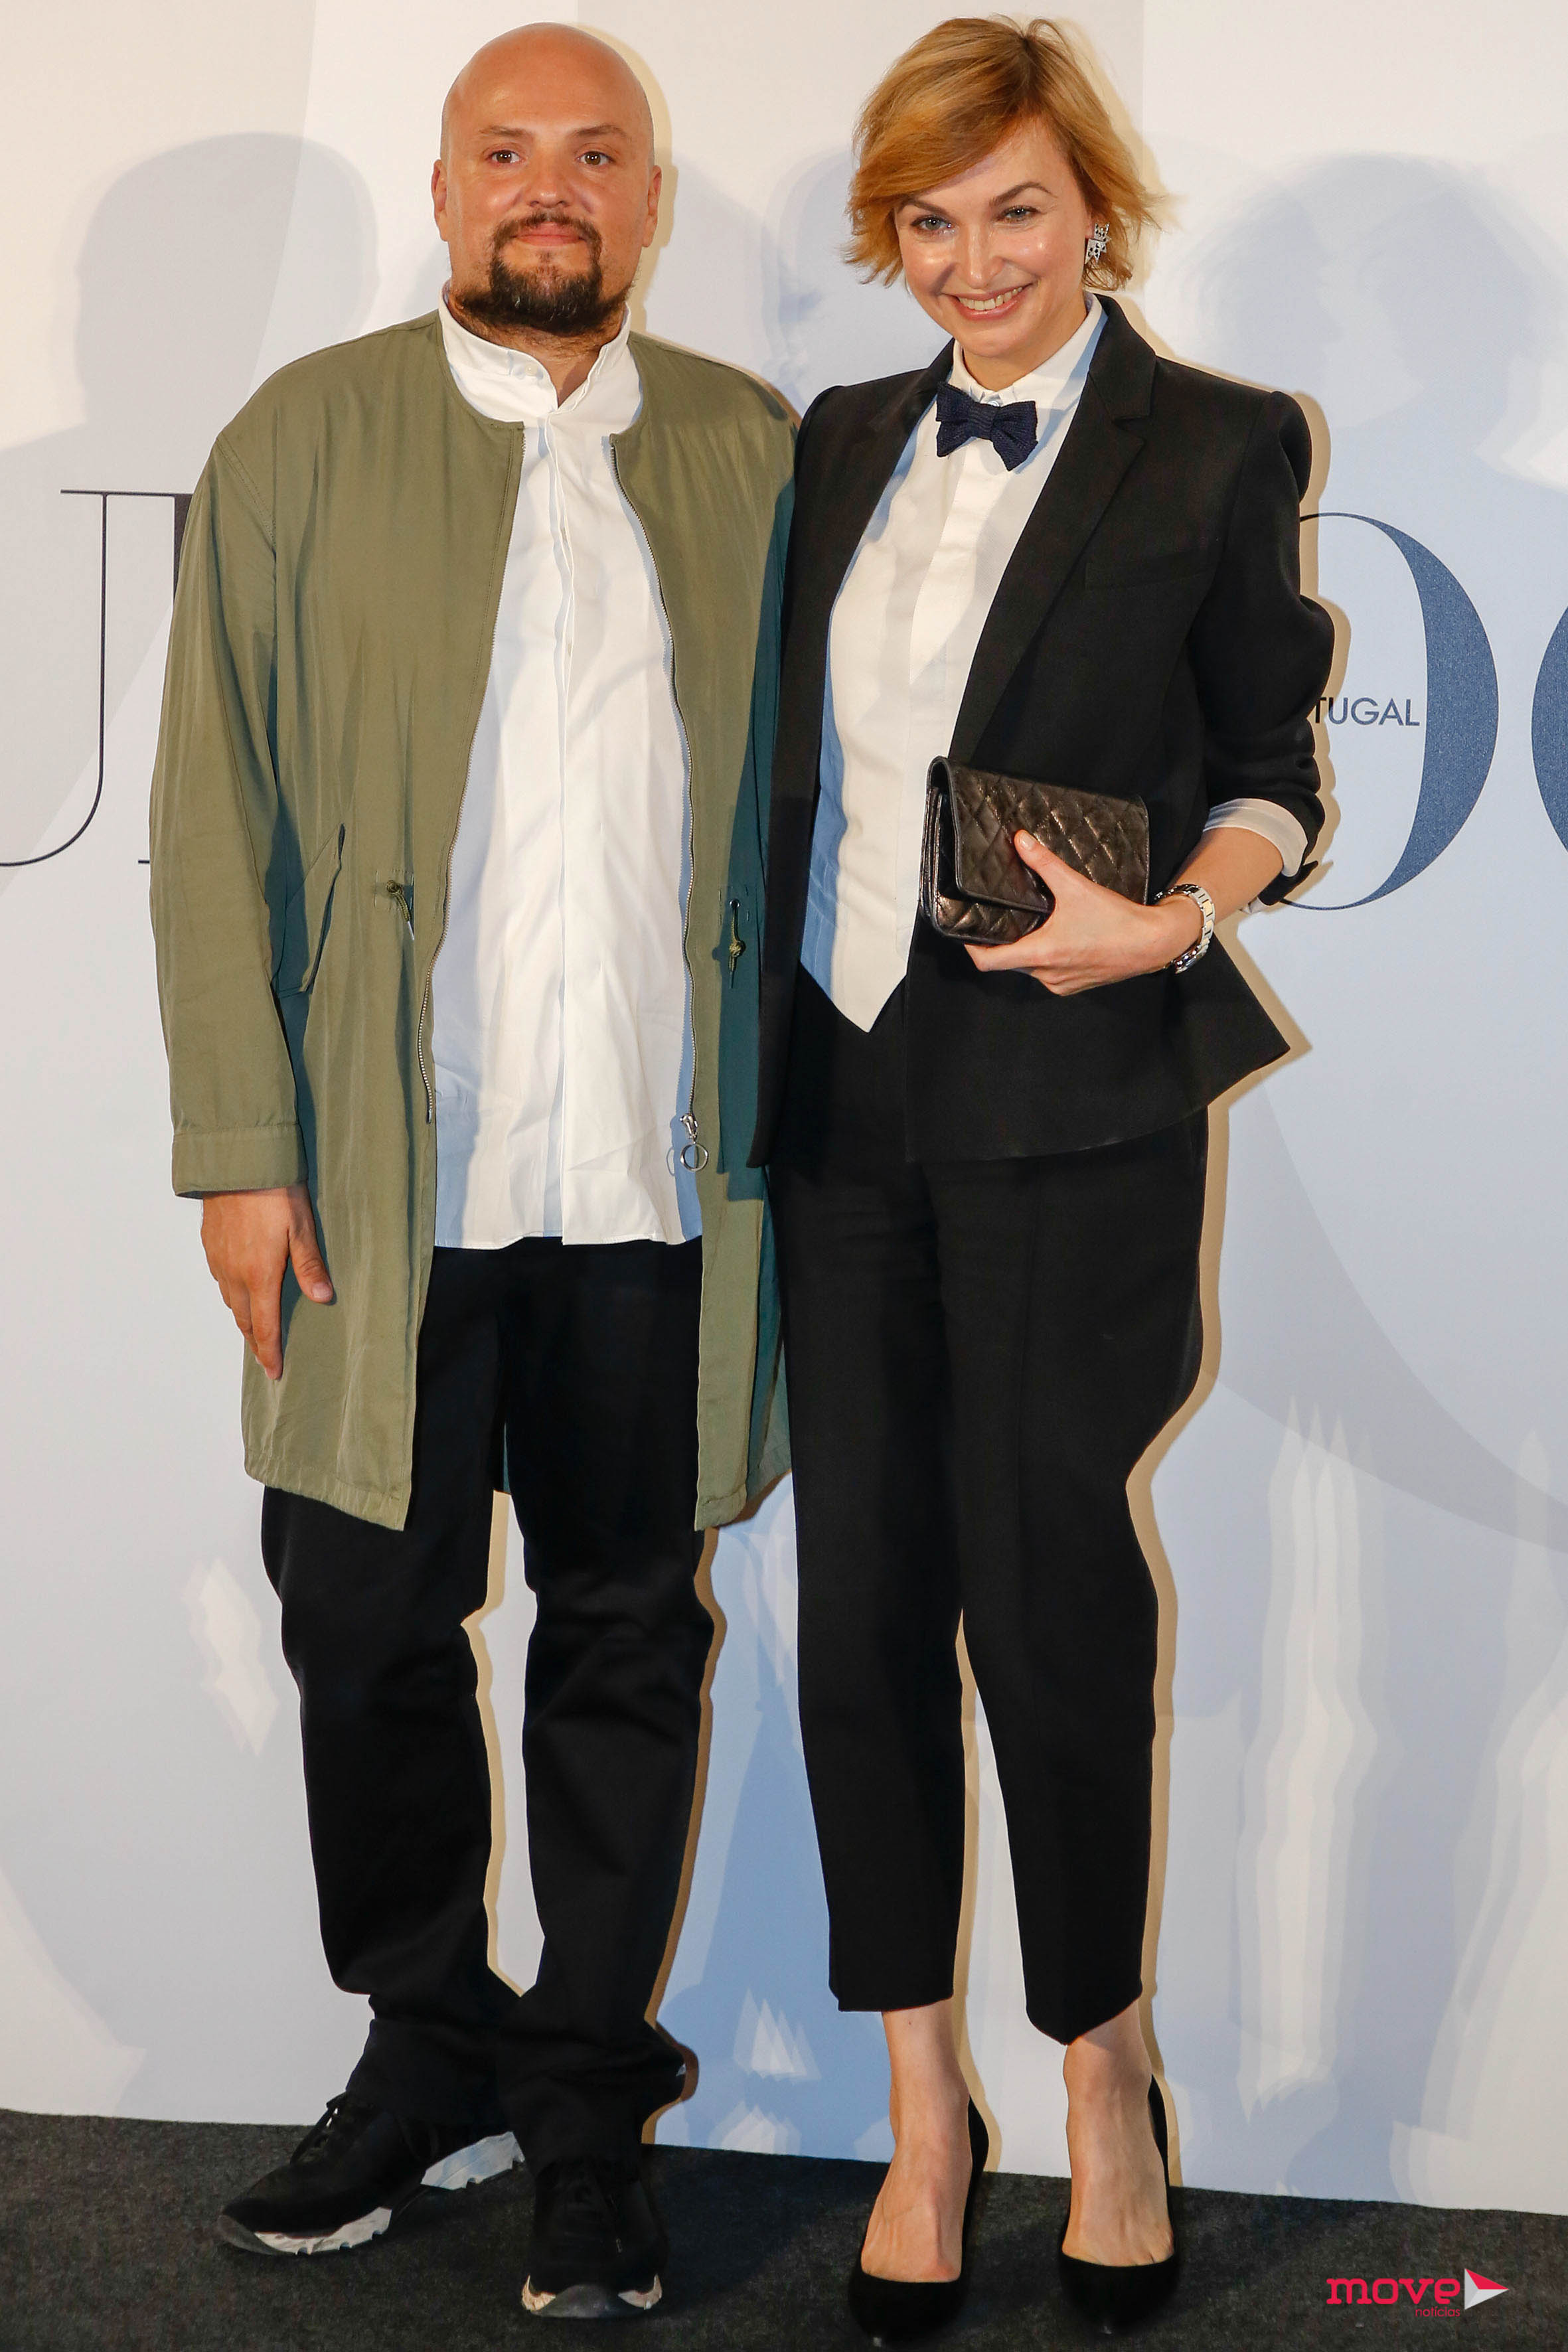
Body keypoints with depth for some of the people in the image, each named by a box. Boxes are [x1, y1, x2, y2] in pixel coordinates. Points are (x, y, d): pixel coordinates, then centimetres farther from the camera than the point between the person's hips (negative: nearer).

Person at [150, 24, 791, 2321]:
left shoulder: (757, 455, 9)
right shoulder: (302, 440, 6)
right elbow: (217, 812, 1)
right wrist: (241, 1147, -6)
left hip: (661, 1180, 1)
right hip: (389, 1178, 0)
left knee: (630, 1638, 9)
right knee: (366, 1626, 7)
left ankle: (589, 2097, 25)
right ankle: (433, 2052, 29)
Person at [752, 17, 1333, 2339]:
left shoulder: (1215, 448, 2)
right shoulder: (844, 443, 15)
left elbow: (1271, 771, 4)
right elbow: (798, 758, 16)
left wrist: (1169, 918, -15)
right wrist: (748, 1044, 8)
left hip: (1070, 1105, -4)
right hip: (835, 1100, 4)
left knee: (1047, 1590, 0)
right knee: (862, 1600, 5)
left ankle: (1106, 2081, 23)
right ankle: (924, 2106, 21)